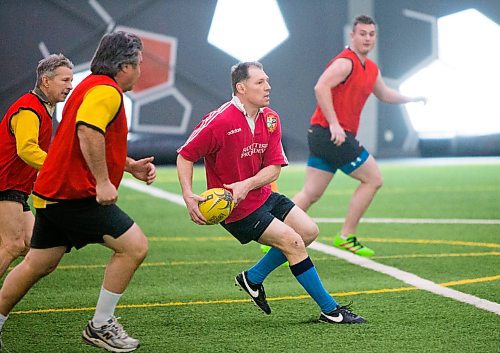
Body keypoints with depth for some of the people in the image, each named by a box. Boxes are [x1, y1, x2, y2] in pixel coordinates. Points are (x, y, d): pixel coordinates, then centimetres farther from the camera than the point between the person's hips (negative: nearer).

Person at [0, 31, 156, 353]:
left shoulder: (94, 86, 21)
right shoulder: (106, 91, -13)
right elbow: (88, 131, -31)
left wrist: (131, 166, 22)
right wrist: (103, 181, -28)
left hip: (55, 193, 11)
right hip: (76, 194, -11)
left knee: (38, 266, 16)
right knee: (134, 246, -10)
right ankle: (100, 326, -3)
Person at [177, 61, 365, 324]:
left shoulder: (270, 119, 1)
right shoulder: (219, 121, -21)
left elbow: (274, 168, -3)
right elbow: (185, 157, -13)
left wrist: (247, 185, -22)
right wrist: (189, 197, -25)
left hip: (262, 195, 8)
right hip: (237, 209, -8)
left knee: (308, 231, 8)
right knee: (293, 241, -13)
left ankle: (253, 278, 18)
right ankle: (330, 310, -4)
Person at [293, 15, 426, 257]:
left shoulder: (371, 69, 19)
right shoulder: (345, 62, -12)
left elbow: (384, 94, 37)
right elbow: (321, 87, -25)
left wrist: (412, 99, 33)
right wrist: (334, 124, -29)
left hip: (324, 135, 9)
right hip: (333, 134, -9)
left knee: (311, 194, 5)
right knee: (373, 179, 0)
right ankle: (346, 237, 2)